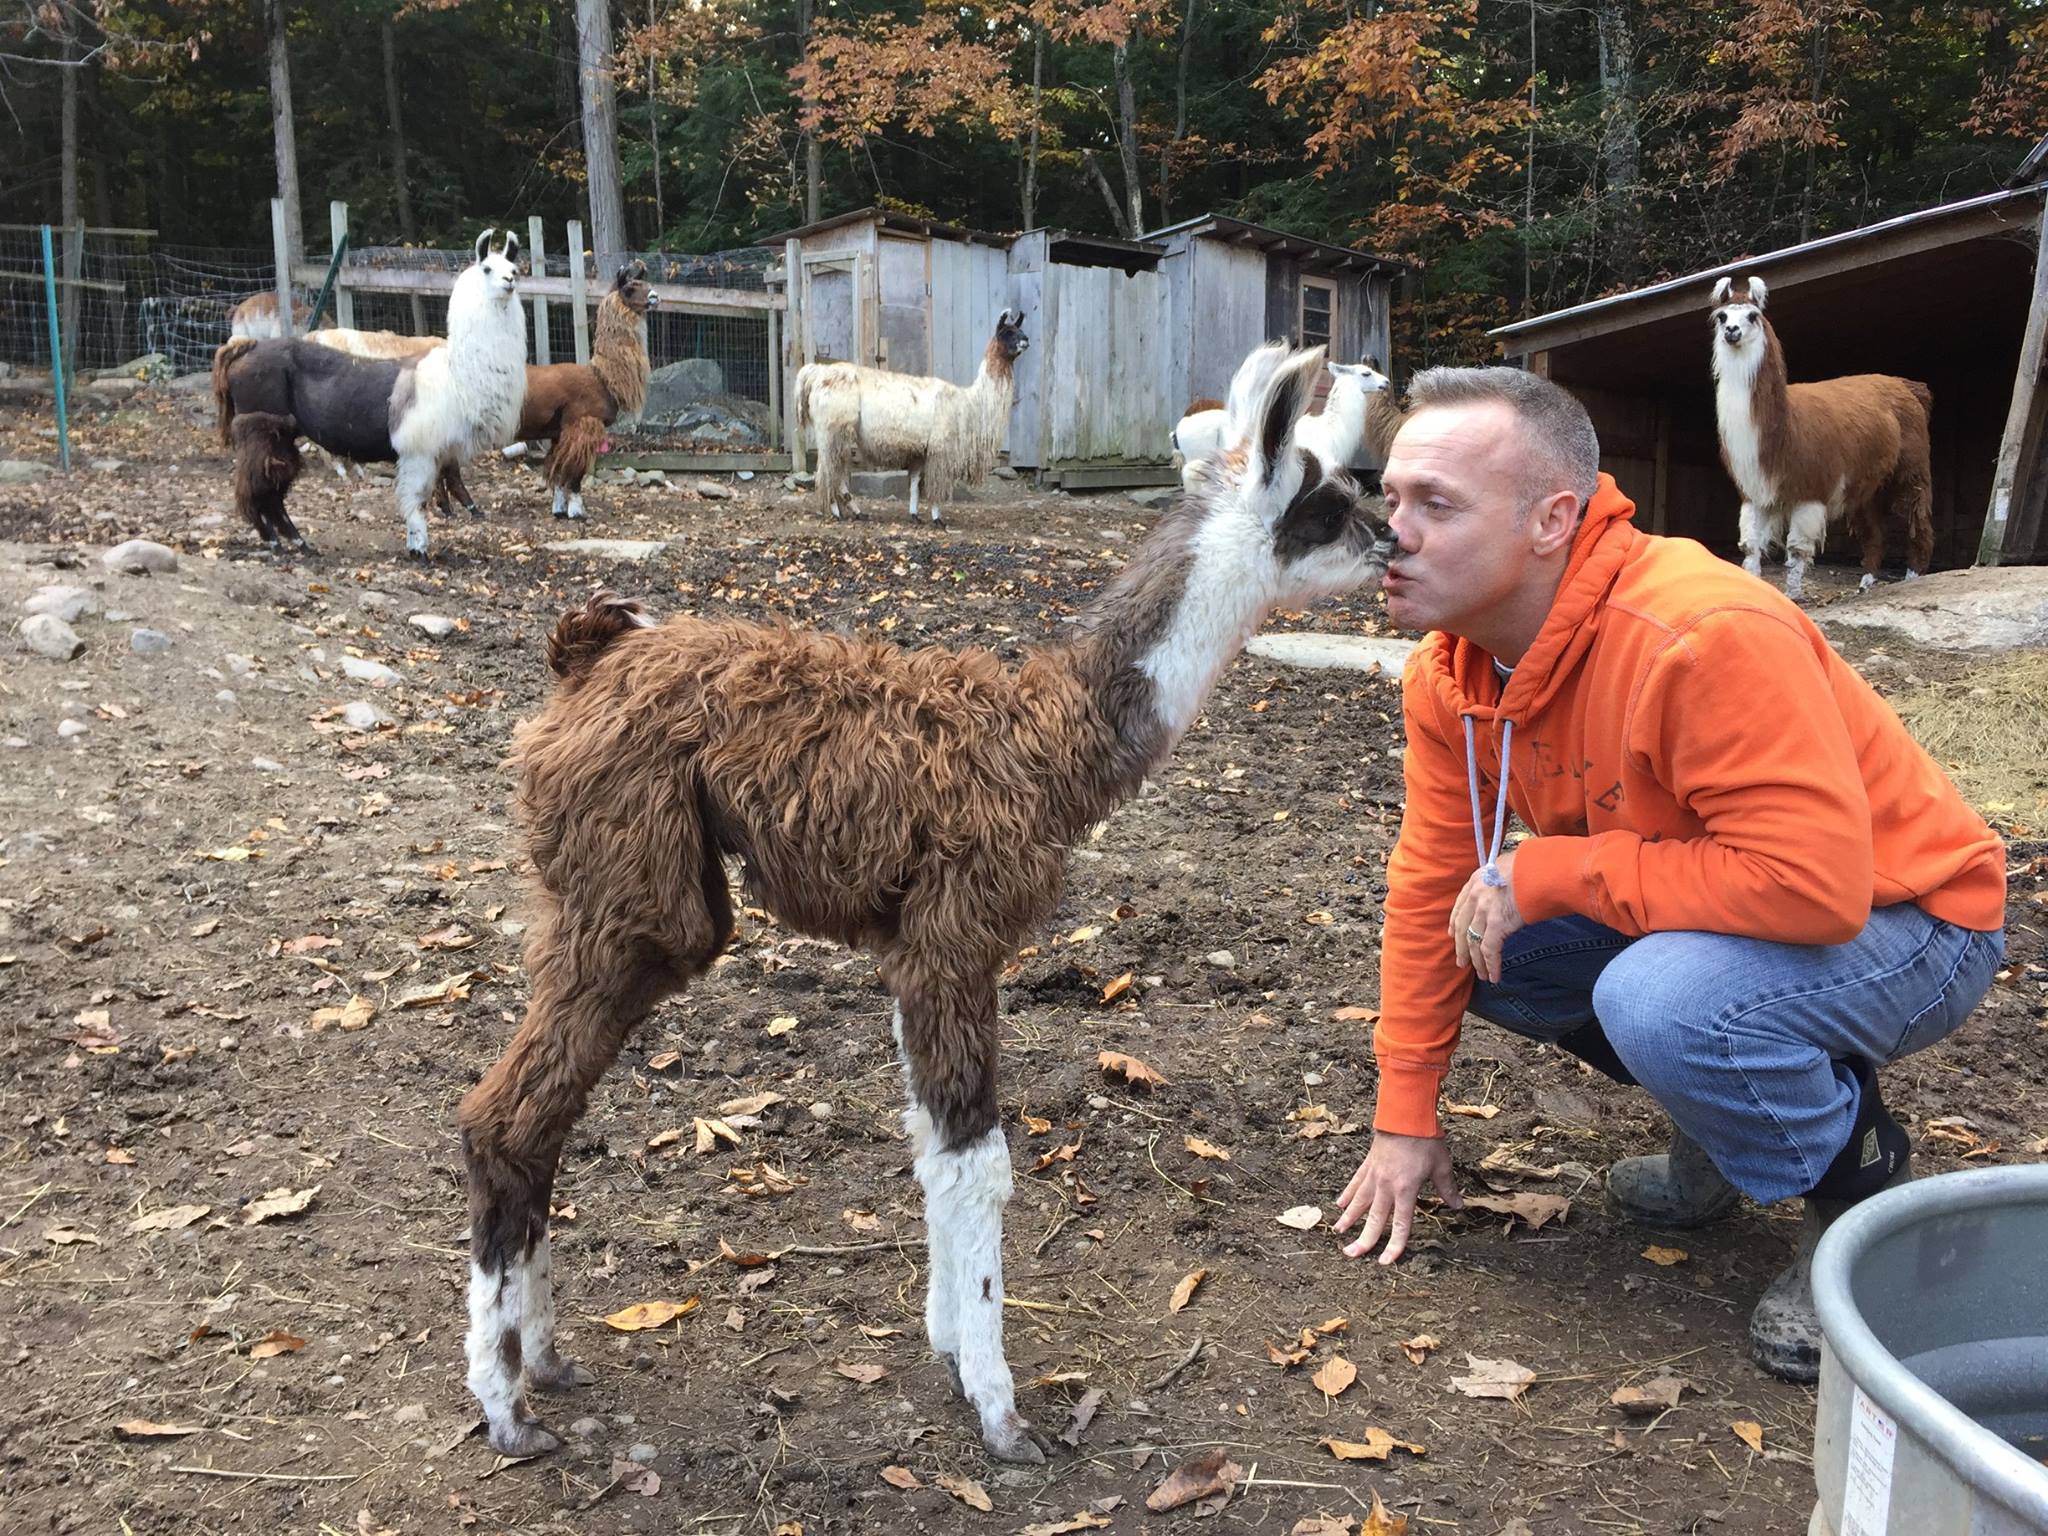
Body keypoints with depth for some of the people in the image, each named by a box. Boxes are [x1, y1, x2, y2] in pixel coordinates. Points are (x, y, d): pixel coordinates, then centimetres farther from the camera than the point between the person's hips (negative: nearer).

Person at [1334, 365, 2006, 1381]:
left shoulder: (1708, 638, -34)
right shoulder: (1447, 674, -9)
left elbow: (1813, 884, -38)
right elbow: (1434, 888, -3)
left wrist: (1550, 872, -30)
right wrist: (1405, 1124, -1)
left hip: (1906, 921, -8)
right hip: (1686, 914, 8)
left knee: (1662, 1000, -35)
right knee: (1477, 939, -7)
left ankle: (1856, 1179, -1)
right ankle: (1724, 1118, 14)